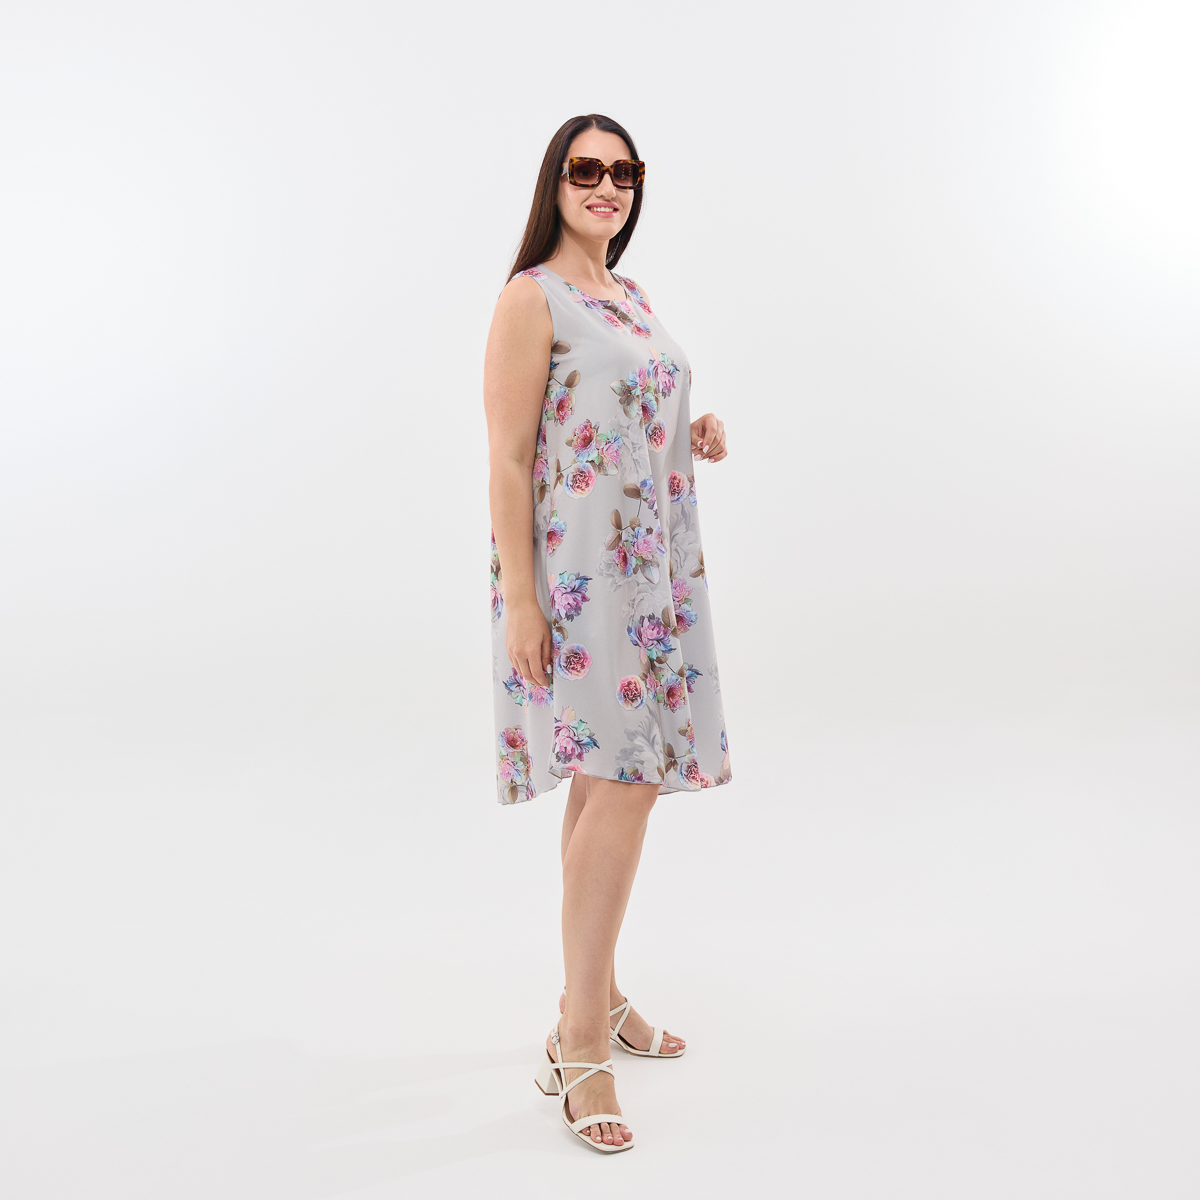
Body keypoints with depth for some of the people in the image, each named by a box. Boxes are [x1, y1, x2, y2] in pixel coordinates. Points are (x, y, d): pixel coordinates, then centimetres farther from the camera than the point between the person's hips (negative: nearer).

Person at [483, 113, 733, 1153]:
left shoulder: (634, 297, 17)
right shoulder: (532, 298, -8)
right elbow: (507, 460, -13)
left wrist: (693, 442, 5)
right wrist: (519, 598, -19)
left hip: (651, 570, 8)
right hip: (578, 575, -8)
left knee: (608, 781, 13)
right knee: (623, 783, -12)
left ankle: (594, 997, 27)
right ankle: (579, 1040, 2)